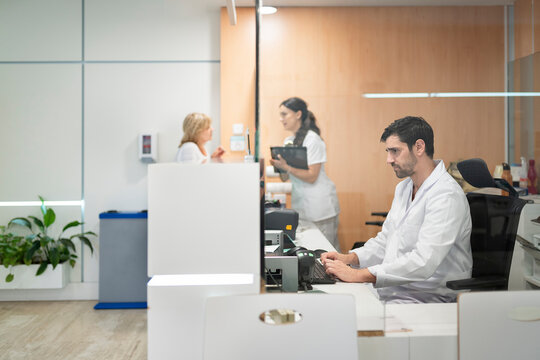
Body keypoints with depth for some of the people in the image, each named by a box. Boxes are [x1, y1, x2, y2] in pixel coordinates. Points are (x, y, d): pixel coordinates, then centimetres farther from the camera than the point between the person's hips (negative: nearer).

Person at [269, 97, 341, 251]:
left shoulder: (312, 139, -11)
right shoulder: (288, 141, 13)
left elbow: (312, 176, -17)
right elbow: (285, 178, 12)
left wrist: (287, 167, -24)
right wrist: (278, 164, -7)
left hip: (320, 205, -7)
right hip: (300, 204, 7)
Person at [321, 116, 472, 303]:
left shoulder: (447, 196, -18)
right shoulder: (403, 188, 13)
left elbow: (424, 263, -28)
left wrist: (359, 275, -30)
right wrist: (350, 258, 0)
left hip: (429, 297, -8)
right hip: (393, 288, 8)